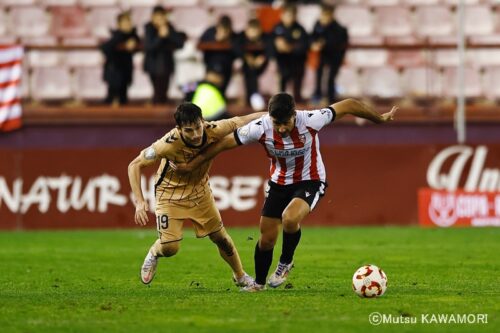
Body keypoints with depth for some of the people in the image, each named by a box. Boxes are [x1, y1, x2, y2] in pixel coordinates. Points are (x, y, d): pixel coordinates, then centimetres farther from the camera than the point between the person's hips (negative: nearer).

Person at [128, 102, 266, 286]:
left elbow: (241, 120, -6)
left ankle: (240, 276, 34)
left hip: (200, 191, 4)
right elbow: (135, 165, -27)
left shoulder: (213, 131, -26)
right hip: (171, 194, -4)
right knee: (170, 247, -14)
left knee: (221, 237, 9)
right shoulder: (169, 143, -35)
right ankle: (153, 255, 23)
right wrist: (139, 201, -35)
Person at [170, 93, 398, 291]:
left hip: (310, 181, -3)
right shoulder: (260, 128, -24)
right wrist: (191, 166, -7)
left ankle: (286, 262, -3)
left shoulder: (310, 121, -29)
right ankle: (259, 283, 29)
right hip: (279, 183, 3)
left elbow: (349, 105, -16)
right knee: (266, 238, 2)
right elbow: (224, 143, -12)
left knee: (289, 218, -31)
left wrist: (380, 119, -2)